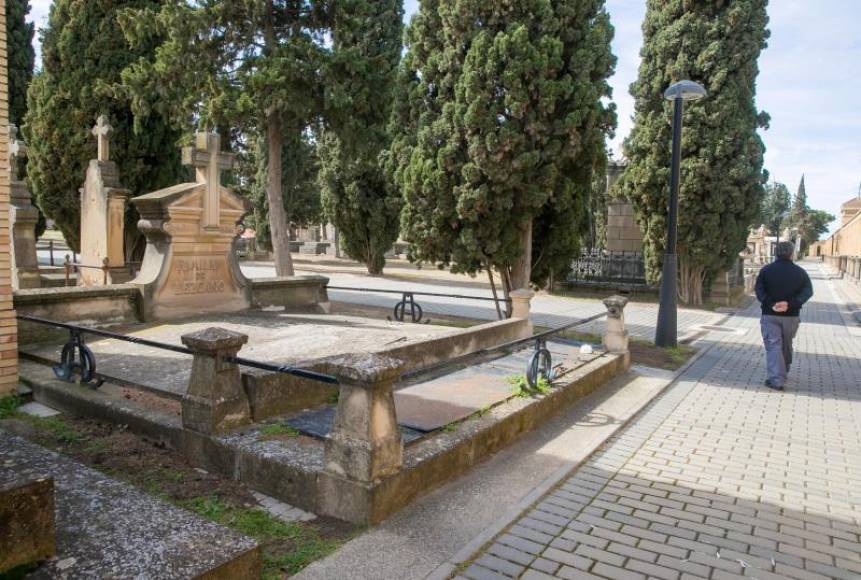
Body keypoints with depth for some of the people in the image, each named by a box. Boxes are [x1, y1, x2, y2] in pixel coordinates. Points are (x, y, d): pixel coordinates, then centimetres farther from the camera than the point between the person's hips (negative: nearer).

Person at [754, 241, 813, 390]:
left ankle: (776, 380, -13)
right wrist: (790, 304, -17)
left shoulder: (766, 270, -1)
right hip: (791, 315, 2)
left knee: (773, 346, -3)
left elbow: (759, 290, -11)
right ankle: (783, 374, 35)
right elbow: (808, 291, -8)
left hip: (770, 315, -2)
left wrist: (770, 304, -17)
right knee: (786, 346, 19)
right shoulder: (800, 272, 3)